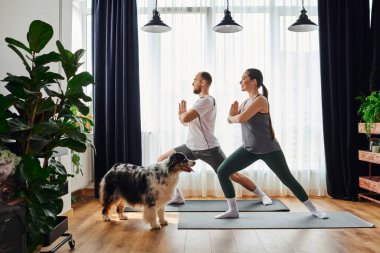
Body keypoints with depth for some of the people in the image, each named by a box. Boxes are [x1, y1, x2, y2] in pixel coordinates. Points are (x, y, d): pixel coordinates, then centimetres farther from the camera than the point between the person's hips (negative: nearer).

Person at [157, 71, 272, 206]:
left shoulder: (206, 100, -17)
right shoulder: (201, 101, 15)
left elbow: (185, 118, -28)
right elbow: (188, 122, 20)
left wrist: (181, 113, -5)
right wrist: (183, 113, 1)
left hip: (208, 149, -9)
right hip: (191, 147, 9)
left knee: (233, 175, -4)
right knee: (162, 161, 4)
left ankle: (262, 195, 17)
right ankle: (177, 196, 8)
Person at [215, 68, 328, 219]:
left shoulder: (260, 100, -16)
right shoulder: (246, 102, 10)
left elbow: (240, 119, -26)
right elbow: (230, 120, 10)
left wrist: (232, 116, -5)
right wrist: (231, 114, -12)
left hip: (268, 149, -7)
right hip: (249, 149, 7)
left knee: (288, 180, 2)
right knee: (222, 172, -3)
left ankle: (313, 210, 23)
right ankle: (233, 210, 6)